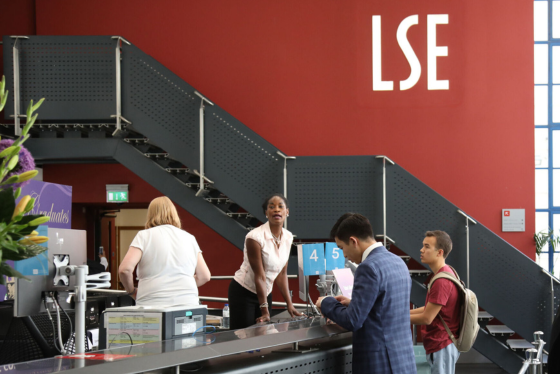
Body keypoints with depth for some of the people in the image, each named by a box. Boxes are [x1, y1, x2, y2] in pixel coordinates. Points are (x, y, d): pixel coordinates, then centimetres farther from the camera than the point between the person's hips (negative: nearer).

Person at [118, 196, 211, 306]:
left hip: (153, 303, -3)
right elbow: (204, 276, 15)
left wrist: (132, 291, 11)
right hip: (188, 304, 3)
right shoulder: (189, 238, 17)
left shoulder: (144, 235, 7)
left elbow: (125, 269, -6)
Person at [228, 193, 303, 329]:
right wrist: (265, 311, -24)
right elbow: (260, 276, -23)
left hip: (265, 292, 6)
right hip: (243, 293, -6)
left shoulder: (288, 237, -1)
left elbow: (282, 274, 3)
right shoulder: (255, 237, -22)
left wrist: (290, 305, -2)